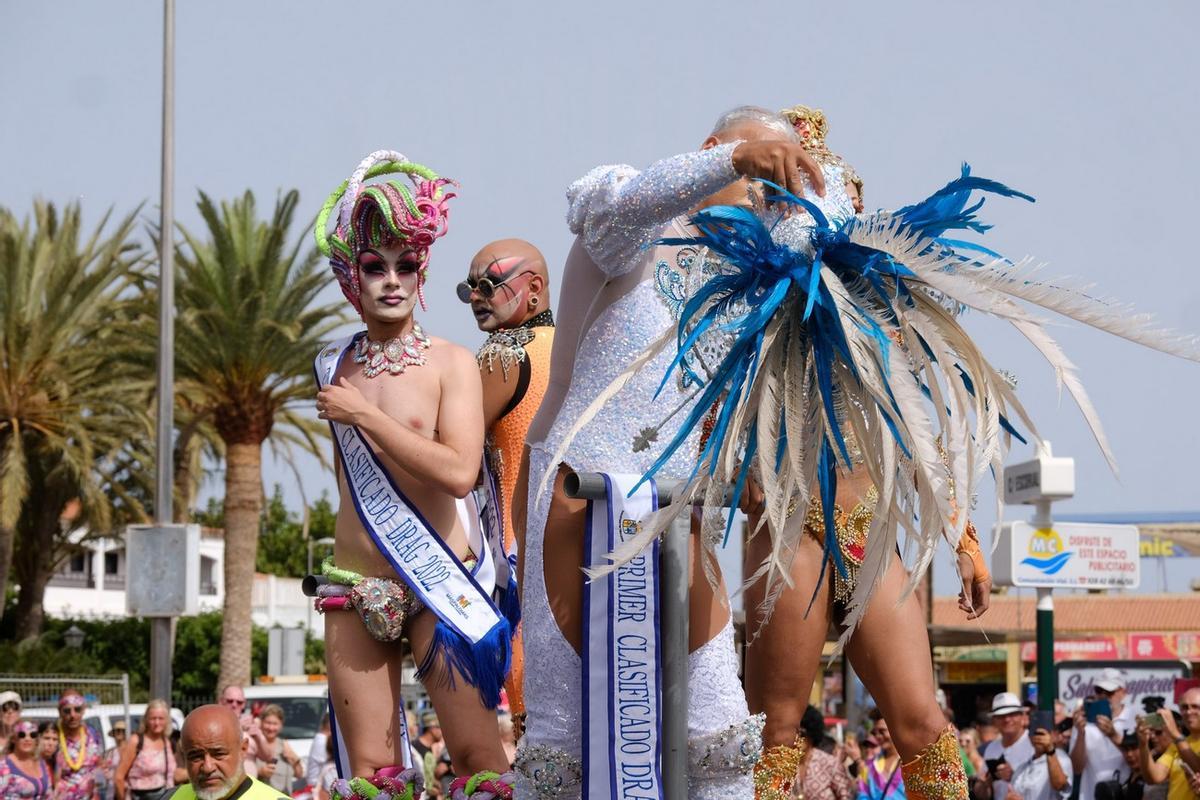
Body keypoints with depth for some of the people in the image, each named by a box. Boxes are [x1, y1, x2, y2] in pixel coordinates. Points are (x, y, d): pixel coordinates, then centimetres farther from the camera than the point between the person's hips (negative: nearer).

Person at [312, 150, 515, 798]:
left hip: (437, 585, -4)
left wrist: (364, 414, -13)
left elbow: (458, 471, -17)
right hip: (354, 590, 4)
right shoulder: (336, 370, 10)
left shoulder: (451, 363, -3)